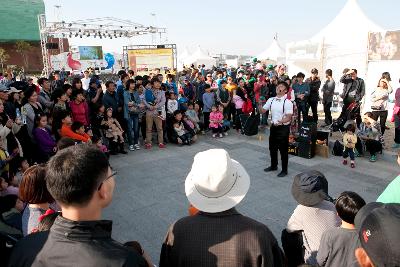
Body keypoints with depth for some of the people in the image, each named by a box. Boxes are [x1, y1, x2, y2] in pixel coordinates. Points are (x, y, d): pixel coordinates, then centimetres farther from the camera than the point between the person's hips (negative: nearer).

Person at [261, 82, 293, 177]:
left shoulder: (287, 102, -14)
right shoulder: (271, 100, 4)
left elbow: (289, 118, -18)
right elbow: (263, 110, 9)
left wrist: (281, 121, -36)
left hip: (283, 127, -6)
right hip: (273, 126, 6)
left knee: (283, 149, 3)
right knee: (272, 147, 19)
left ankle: (284, 170, 19)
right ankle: (273, 166, 39)